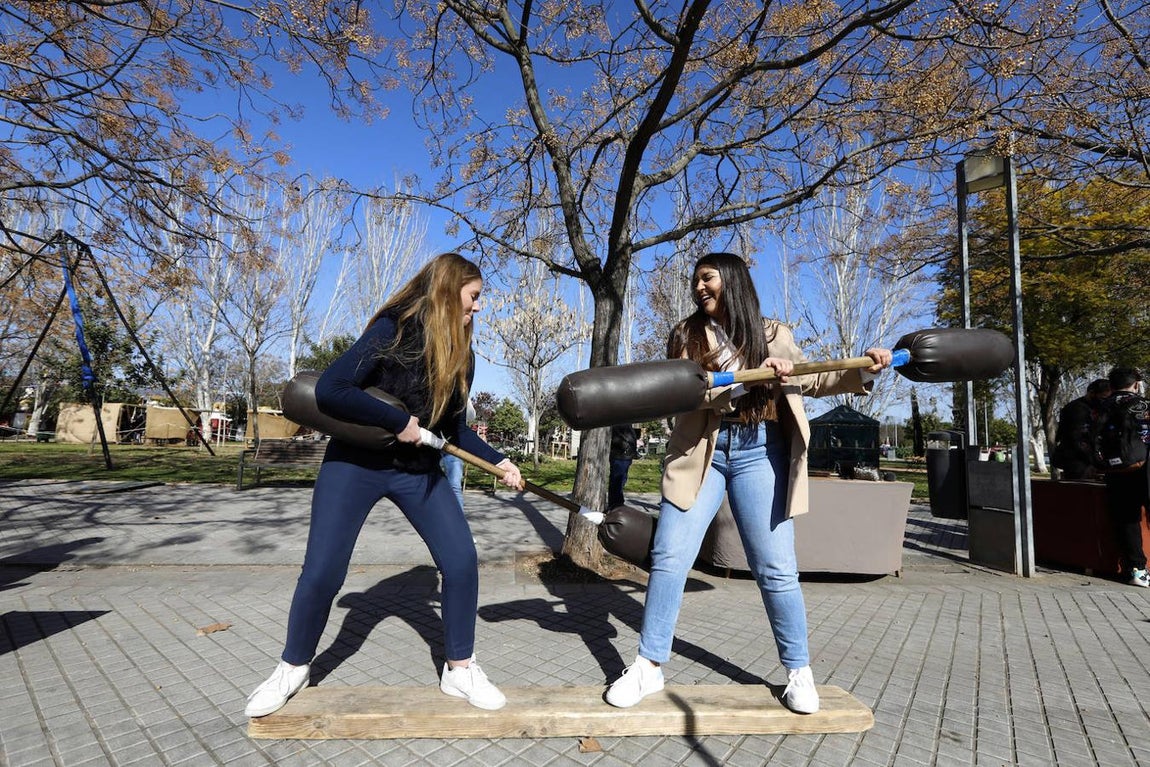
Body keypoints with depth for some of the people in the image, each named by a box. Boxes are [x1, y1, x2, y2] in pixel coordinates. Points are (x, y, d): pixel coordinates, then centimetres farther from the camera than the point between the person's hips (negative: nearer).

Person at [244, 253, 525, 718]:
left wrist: (499, 461, 0)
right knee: (322, 572, -3)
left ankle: (459, 670, 14)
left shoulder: (461, 357, 1)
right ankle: (293, 667, 27)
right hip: (356, 461, -5)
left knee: (461, 560, -7)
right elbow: (329, 391, -28)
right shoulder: (393, 330, -19)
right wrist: (398, 422, -25)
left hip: (418, 469, 5)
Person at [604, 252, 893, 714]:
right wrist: (755, 377, -22)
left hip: (759, 452, 0)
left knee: (775, 568, 2)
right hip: (700, 451, 1)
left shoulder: (773, 335, 9)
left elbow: (807, 381, 14)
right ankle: (649, 666, 12)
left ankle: (799, 671, 23)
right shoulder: (687, 334, 6)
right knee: (668, 556, -3)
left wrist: (862, 370, -1)